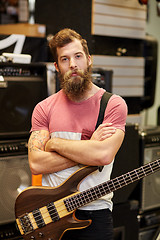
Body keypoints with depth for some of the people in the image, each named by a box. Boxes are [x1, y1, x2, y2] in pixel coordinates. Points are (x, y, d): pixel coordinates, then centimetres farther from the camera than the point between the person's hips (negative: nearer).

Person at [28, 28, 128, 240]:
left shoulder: (113, 104, -5)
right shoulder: (44, 109, 2)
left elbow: (105, 155, -20)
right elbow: (36, 164, -8)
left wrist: (55, 143, -11)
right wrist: (89, 147, -14)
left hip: (94, 214, -2)